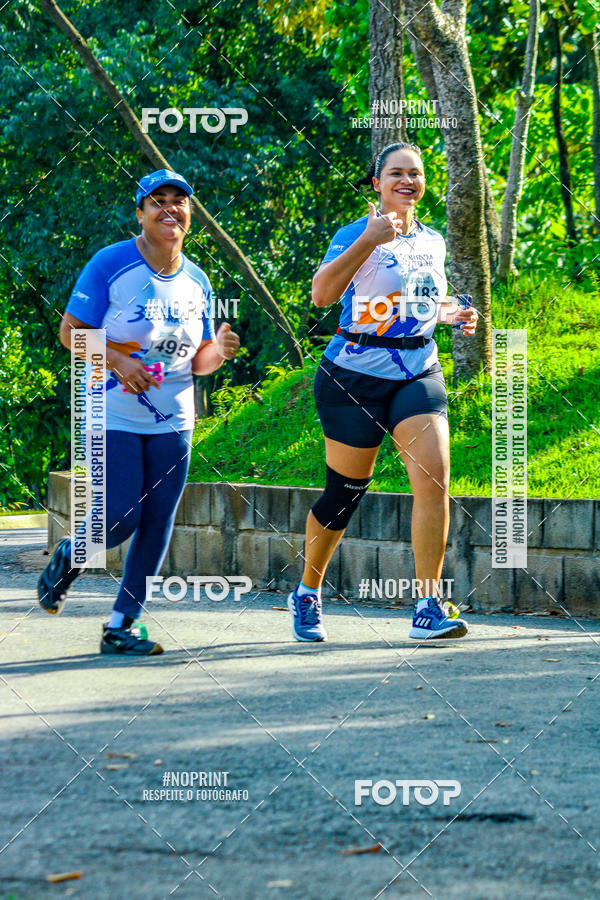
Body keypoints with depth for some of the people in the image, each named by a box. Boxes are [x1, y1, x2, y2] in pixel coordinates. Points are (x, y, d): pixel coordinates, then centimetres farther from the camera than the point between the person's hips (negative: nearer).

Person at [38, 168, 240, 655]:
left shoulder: (197, 282, 6)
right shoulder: (110, 264, -9)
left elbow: (196, 362, 12)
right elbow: (71, 331, -7)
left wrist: (218, 352, -11)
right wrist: (118, 360, -21)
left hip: (172, 422, 5)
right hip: (114, 417, -5)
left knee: (157, 525, 1)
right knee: (120, 520, -11)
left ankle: (122, 625, 11)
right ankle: (69, 556, 23)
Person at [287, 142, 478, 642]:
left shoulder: (432, 242, 12)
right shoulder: (358, 233, -8)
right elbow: (322, 294, -24)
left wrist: (450, 314, 10)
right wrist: (368, 240, -30)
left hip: (418, 375, 4)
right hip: (356, 376, -4)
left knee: (434, 479, -15)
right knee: (345, 491, 4)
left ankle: (428, 609, -13)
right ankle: (307, 595, 28)